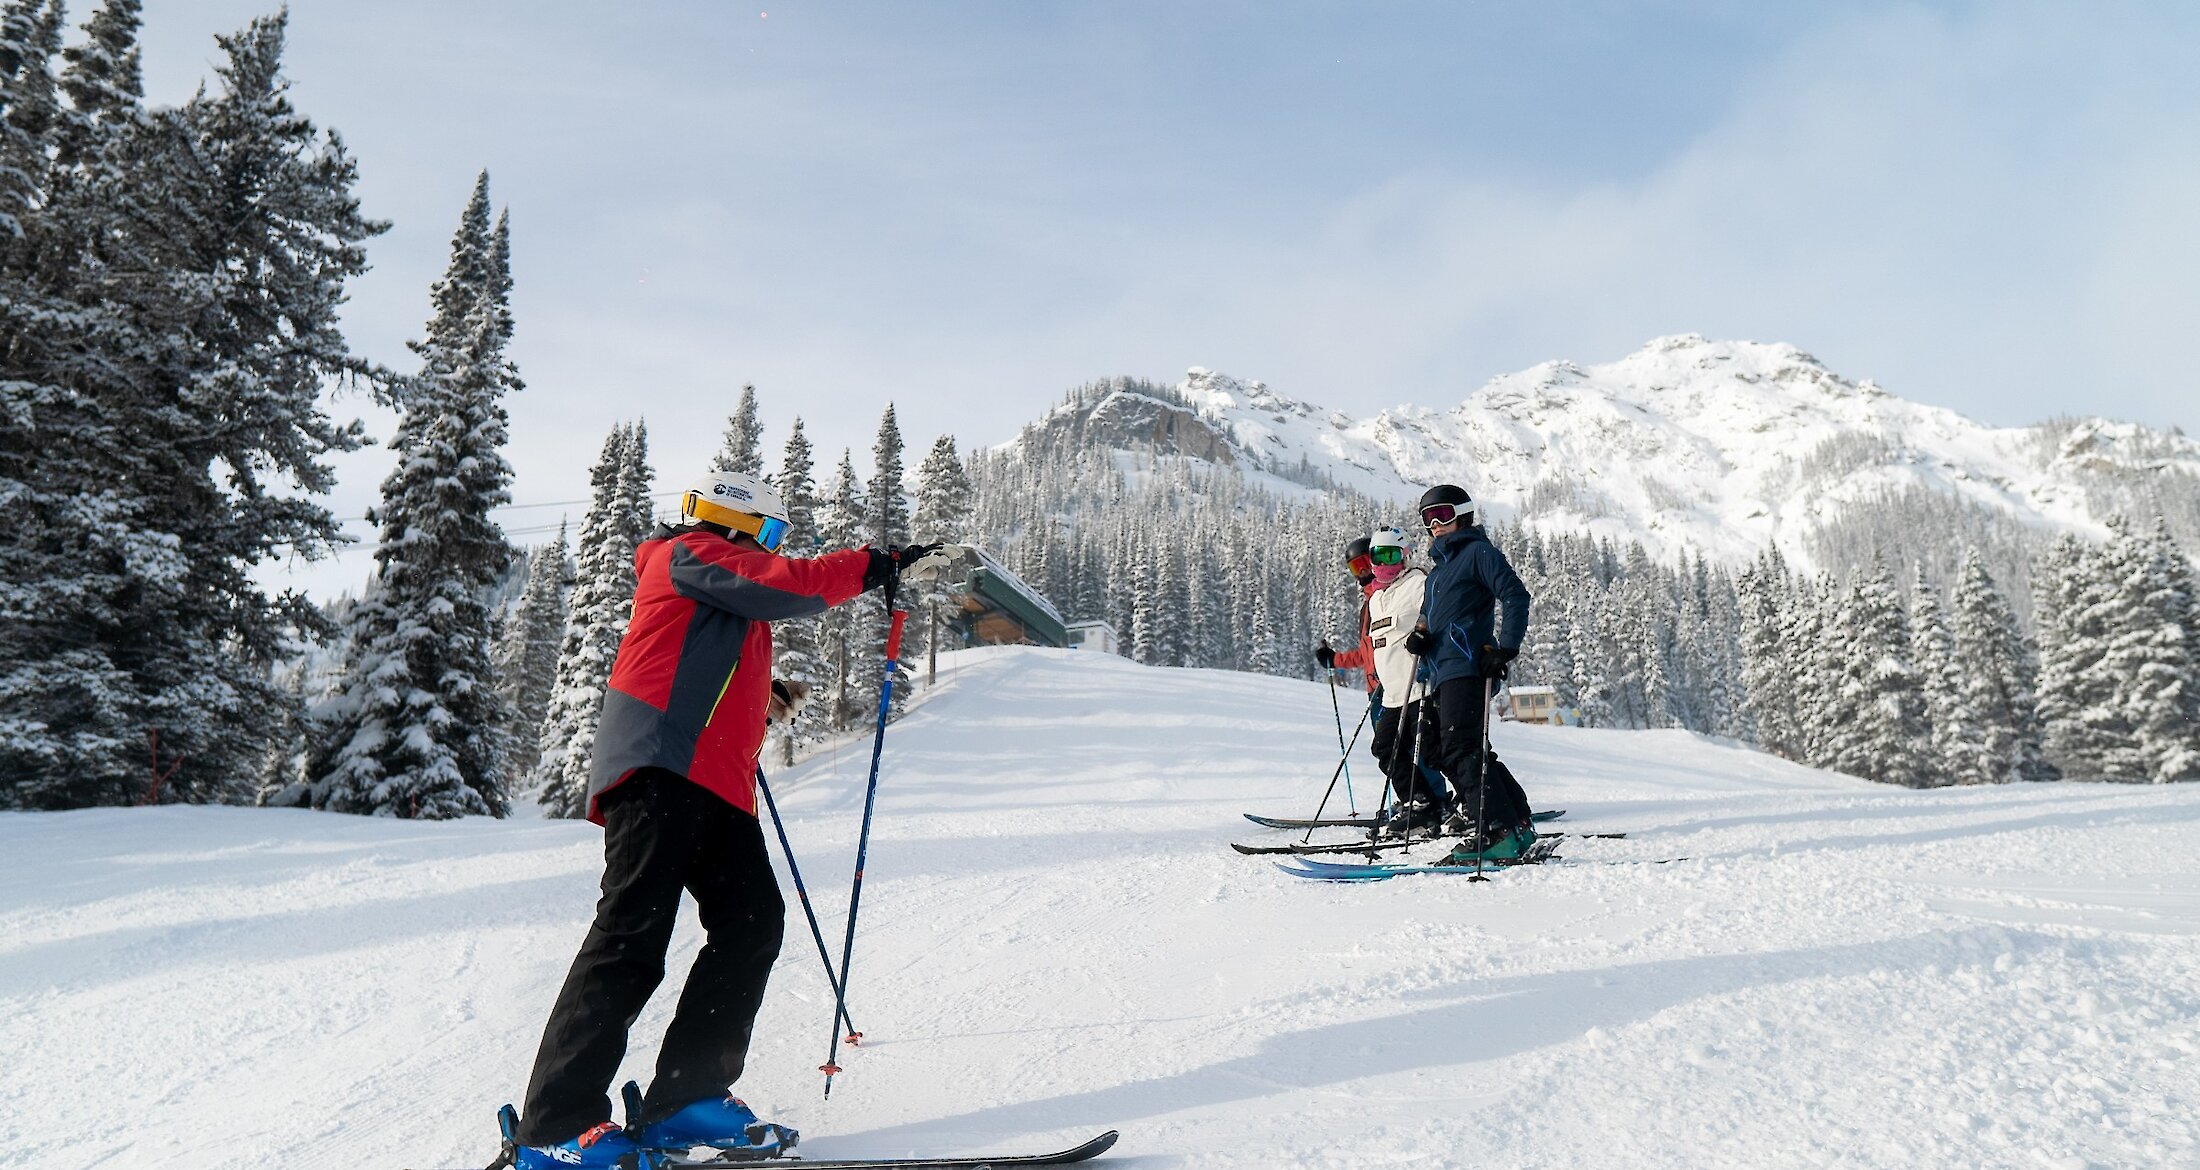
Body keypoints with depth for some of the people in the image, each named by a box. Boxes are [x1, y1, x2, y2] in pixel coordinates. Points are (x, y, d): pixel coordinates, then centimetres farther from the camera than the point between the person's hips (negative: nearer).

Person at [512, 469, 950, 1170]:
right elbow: (789, 587, -9)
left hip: (715, 782, 10)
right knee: (633, 935, -13)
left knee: (753, 921, -1)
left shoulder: (726, 607, 33)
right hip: (660, 768, -10)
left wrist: (763, 702, 24)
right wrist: (881, 564, -4)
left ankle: (686, 1100, 2)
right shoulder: (690, 553, 4)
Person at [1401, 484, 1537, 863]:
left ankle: (1499, 831, -15)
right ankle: (1516, 823, 13)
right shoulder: (1440, 567, 26)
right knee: (1447, 753, 8)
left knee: (1458, 748, -17)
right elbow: (1431, 614, 30)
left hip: (1466, 667, -10)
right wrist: (1420, 633, 7)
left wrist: (1505, 649, -18)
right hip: (1444, 673, 10)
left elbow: (1516, 597, -9)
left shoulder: (1478, 551, 0)